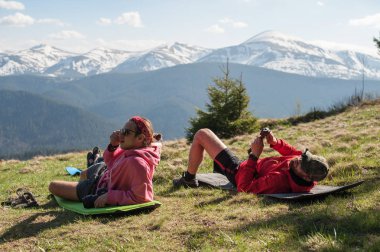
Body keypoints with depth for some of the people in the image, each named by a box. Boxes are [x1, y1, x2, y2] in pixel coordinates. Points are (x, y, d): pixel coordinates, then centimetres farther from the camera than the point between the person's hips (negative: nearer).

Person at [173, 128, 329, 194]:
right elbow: (292, 152, -1)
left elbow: (244, 187, -33)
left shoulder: (278, 181, -45)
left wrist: (254, 154, -35)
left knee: (201, 134, 2)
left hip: (238, 172, -8)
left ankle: (189, 179, 22)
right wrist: (275, 142, -19)